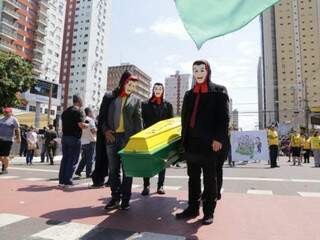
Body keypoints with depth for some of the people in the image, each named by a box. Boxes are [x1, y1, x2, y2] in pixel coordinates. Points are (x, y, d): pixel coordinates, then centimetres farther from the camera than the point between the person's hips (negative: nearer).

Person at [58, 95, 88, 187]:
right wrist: (88, 125, -2)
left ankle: (61, 180, 14)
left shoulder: (65, 111, 15)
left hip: (65, 137, 8)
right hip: (74, 138, -7)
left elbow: (63, 124, 19)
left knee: (64, 159, 12)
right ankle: (67, 181, 0)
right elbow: (81, 125, -19)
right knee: (73, 160, -1)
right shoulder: (78, 111, -10)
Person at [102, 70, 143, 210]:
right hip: (111, 137, 2)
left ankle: (125, 199, 12)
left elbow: (138, 121, 3)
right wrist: (105, 130, -5)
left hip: (127, 138, -2)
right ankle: (115, 197, 18)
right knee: (113, 170, 7)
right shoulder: (110, 97, 12)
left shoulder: (135, 100, 9)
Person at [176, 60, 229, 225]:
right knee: (193, 178, 12)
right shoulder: (189, 94, 17)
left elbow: (224, 117, -6)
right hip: (191, 142, 5)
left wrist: (218, 139, -15)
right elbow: (184, 118, 16)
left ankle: (208, 212, 17)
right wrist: (184, 139, 9)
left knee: (209, 179, 5)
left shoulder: (219, 91, 3)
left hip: (210, 143, -5)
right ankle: (192, 208, 23)